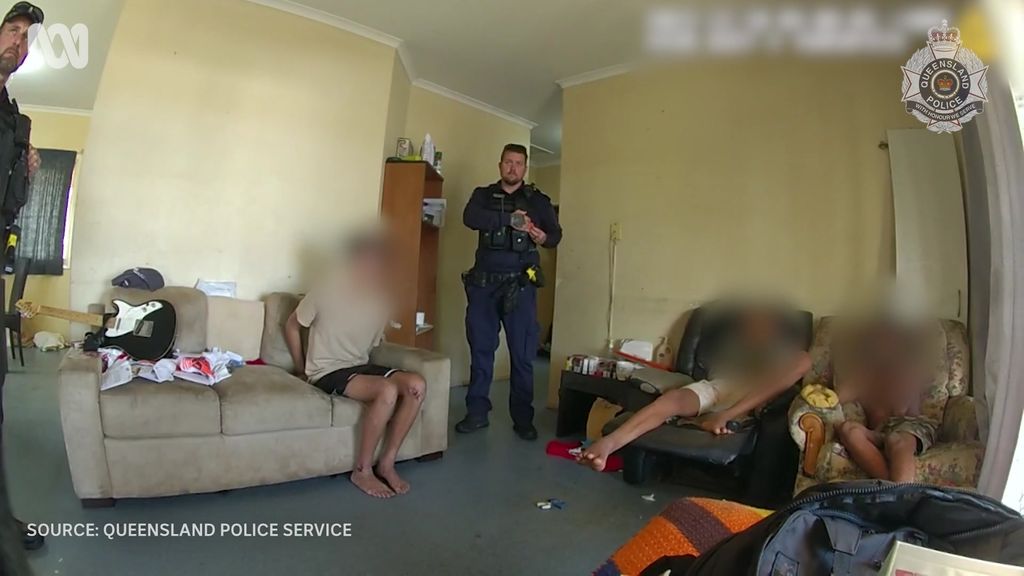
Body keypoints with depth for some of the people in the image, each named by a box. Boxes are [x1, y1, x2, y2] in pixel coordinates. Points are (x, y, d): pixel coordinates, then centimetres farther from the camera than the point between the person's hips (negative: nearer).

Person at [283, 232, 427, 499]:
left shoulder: (381, 300, 1)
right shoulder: (327, 291, -14)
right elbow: (292, 326, 0)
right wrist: (301, 369, 5)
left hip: (360, 367, 6)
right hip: (328, 372, -6)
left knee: (416, 385, -20)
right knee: (387, 391, -32)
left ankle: (387, 463, -8)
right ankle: (362, 470, -13)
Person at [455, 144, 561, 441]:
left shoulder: (538, 200, 9)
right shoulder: (483, 194, 9)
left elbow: (556, 233, 4)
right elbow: (470, 218, -11)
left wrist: (544, 237, -20)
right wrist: (511, 220, -20)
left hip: (520, 285, -1)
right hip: (483, 283, 2)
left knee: (522, 354, -1)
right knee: (480, 350, 7)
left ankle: (523, 418, 10)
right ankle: (477, 412, 18)